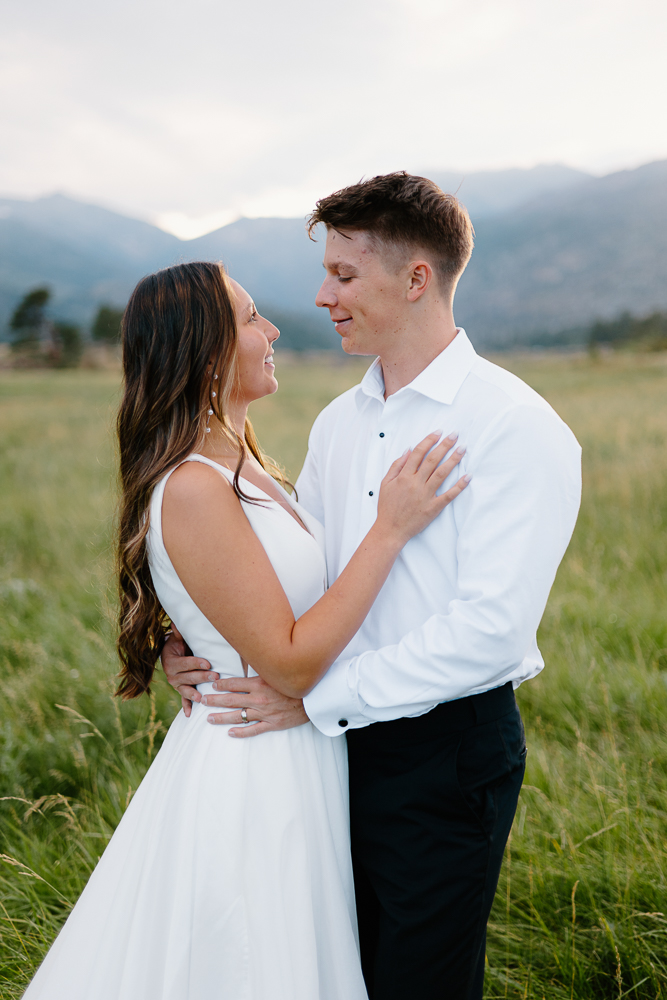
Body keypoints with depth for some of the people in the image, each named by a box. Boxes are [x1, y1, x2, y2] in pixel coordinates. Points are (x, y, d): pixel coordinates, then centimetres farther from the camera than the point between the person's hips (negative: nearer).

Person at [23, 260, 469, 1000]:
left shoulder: (240, 466, 5)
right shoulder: (193, 490, -24)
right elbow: (291, 663, -24)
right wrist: (390, 529, -23)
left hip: (292, 764, 9)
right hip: (252, 774, -9)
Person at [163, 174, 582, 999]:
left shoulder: (516, 428, -16)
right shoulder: (338, 422, 8)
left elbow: (490, 627, -23)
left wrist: (315, 697, -20)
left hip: (446, 754, -6)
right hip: (339, 744, 7)